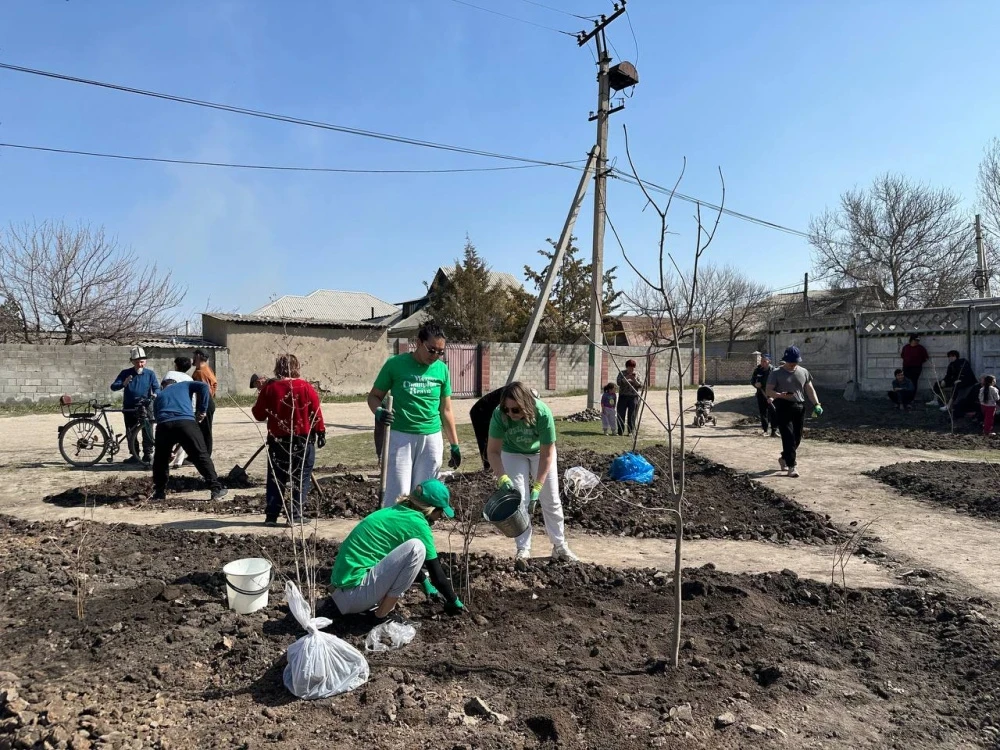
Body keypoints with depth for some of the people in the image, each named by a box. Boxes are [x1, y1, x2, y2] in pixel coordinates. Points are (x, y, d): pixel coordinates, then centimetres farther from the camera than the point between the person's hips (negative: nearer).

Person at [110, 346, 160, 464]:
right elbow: (113, 387, -4)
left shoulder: (150, 373, 3)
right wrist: (123, 384, -26)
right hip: (129, 408, 2)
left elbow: (156, 387, -3)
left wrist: (155, 394, -27)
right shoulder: (125, 373, 4)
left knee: (147, 431, -9)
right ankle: (134, 455, 18)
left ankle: (147, 454, -1)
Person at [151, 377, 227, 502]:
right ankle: (216, 489, 0)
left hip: (163, 425, 2)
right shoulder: (184, 385, 29)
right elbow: (203, 386, 9)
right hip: (186, 422, -2)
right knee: (201, 456, 3)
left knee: (160, 459, 22)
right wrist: (201, 410, 12)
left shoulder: (159, 397, 34)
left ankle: (159, 492, 25)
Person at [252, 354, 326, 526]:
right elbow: (316, 412, -4)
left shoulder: (269, 387, -3)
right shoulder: (306, 387, -6)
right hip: (303, 441, -2)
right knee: (301, 479, 7)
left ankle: (271, 515, 14)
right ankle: (296, 515, 6)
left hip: (277, 441, 2)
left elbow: (259, 415, 3)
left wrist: (261, 392, 13)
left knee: (276, 479, 13)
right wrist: (320, 432, 7)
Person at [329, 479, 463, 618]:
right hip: (354, 591, -9)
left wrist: (427, 585, 37)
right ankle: (383, 616, -8)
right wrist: (455, 602, 11)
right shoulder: (417, 523, -12)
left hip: (344, 582, 9)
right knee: (416, 548, -18)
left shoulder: (397, 512, 13)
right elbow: (436, 573, -4)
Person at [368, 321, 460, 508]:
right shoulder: (395, 364, -6)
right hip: (401, 437, -3)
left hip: (432, 438, 3)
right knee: (398, 494, -5)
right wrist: (378, 411, -19)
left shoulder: (441, 369, 4)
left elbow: (446, 410, 11)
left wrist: (455, 445, 12)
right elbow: (374, 396, 3)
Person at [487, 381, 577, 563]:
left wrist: (537, 488, -31)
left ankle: (560, 546, 19)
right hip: (513, 453, 0)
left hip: (540, 451, 0)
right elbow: (493, 450, -26)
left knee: (551, 500, 3)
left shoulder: (542, 413, -38)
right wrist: (502, 477, -40)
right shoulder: (499, 414, -34)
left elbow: (546, 455, -29)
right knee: (519, 500, -7)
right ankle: (523, 549, 6)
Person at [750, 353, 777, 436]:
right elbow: (752, 380, 12)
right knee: (762, 412, 9)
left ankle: (774, 430, -3)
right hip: (761, 394, 4)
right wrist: (755, 384, -12)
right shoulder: (757, 369, 3)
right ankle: (765, 430, 19)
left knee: (773, 412, -11)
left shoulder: (773, 370, -8)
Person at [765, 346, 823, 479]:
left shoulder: (803, 372, 10)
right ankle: (791, 466, -6)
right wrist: (781, 395, -24)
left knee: (797, 437, 11)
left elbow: (810, 389, 12)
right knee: (788, 437, -10)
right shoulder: (776, 373, -2)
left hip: (799, 407, 5)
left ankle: (784, 458, 33)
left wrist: (816, 404, -2)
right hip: (783, 407, -5)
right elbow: (769, 391, -5)